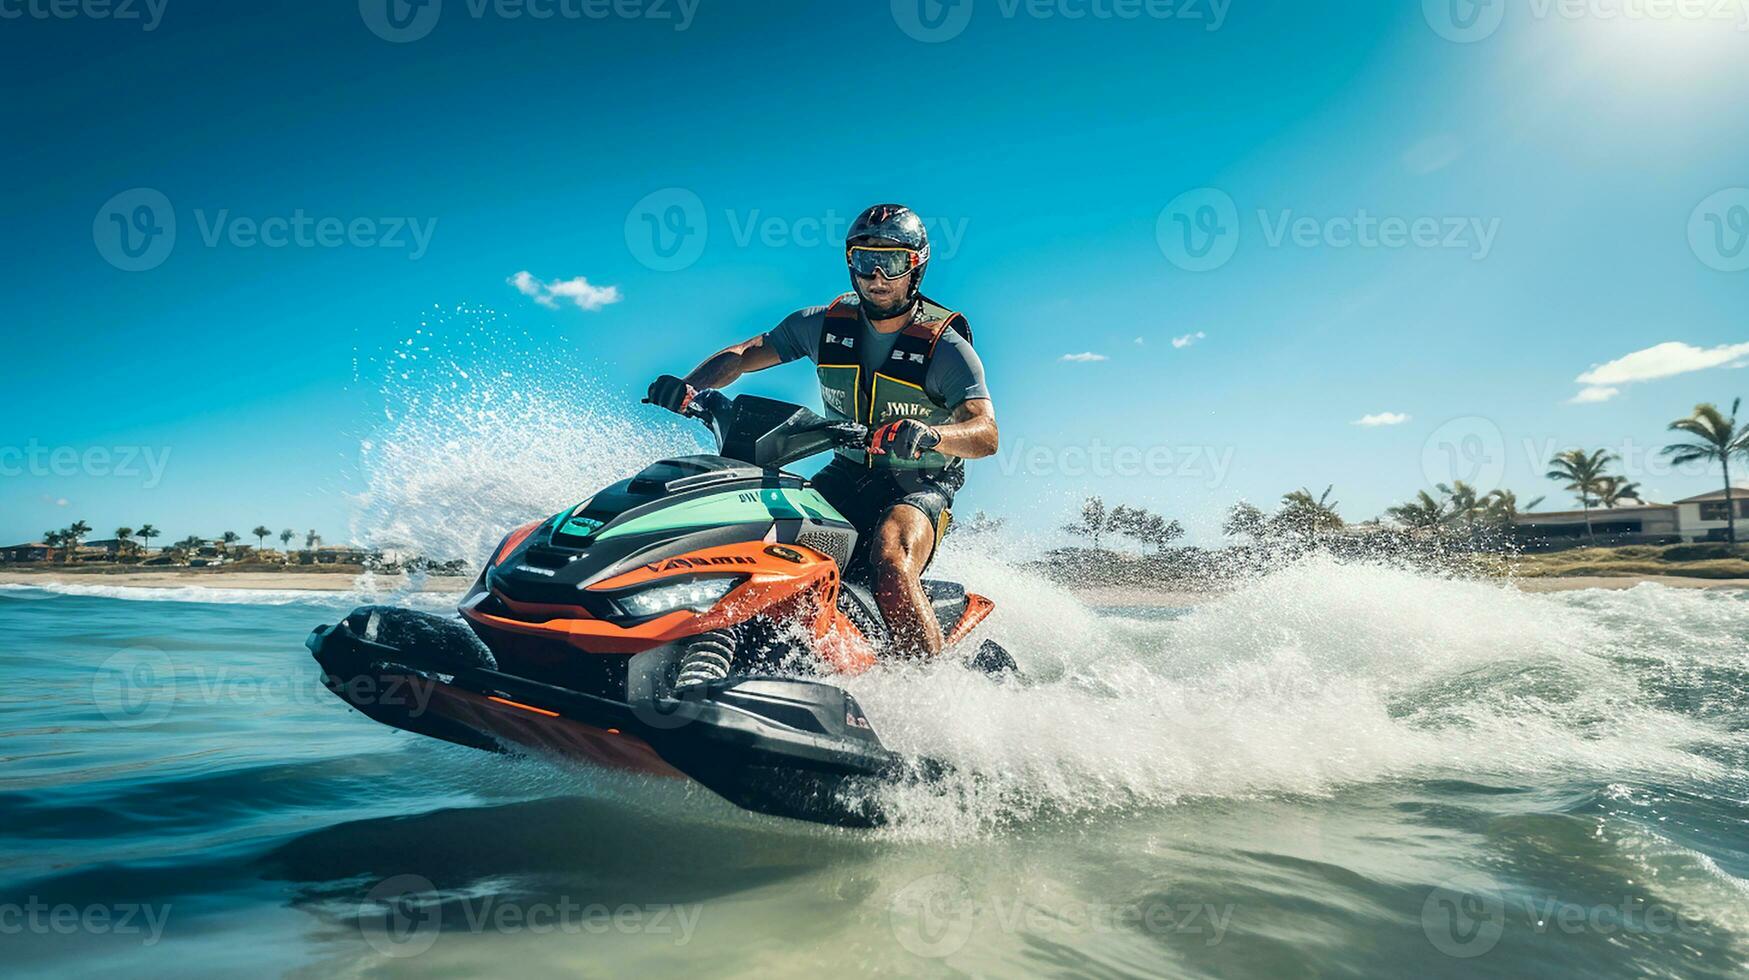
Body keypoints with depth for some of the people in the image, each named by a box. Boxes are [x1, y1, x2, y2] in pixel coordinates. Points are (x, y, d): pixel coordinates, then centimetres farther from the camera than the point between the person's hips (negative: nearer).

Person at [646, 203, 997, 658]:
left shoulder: (946, 346, -11)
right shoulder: (826, 324, 1)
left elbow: (986, 434, -21)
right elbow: (742, 355, 3)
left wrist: (928, 436, -44)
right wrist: (689, 387, -18)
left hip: (918, 486, -5)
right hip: (846, 475, 5)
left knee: (891, 561, -35)